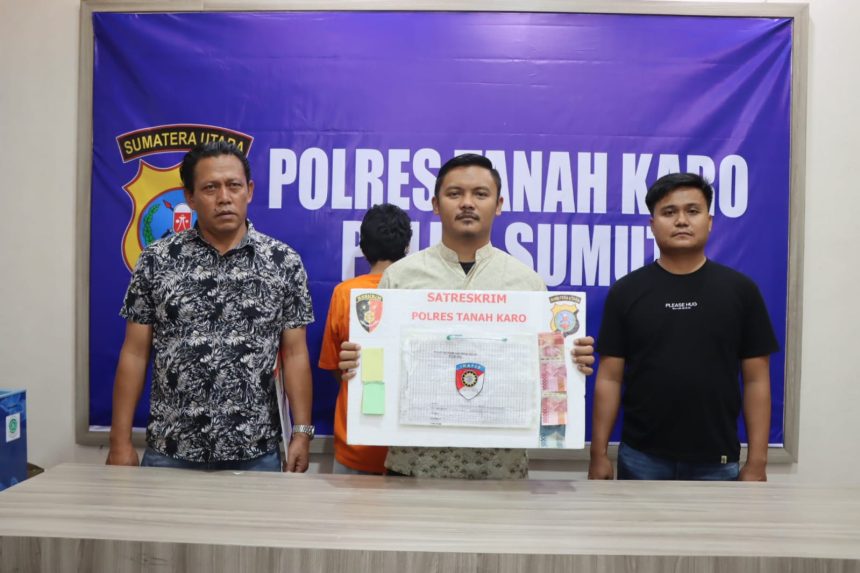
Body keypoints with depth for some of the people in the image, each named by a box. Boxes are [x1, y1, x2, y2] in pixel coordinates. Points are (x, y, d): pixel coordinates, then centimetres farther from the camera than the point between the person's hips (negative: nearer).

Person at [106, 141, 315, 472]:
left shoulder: (284, 262, -2)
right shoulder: (157, 261, -1)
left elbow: (295, 354, 0)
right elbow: (135, 354, 1)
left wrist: (302, 432, -6)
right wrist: (121, 441, -1)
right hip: (170, 451, 0)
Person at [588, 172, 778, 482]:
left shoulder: (740, 290, -1)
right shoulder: (625, 292, -2)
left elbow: (756, 381, 0)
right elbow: (609, 379, -1)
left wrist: (757, 461, -4)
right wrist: (599, 453, -5)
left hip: (716, 461, 1)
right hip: (641, 457, 0)